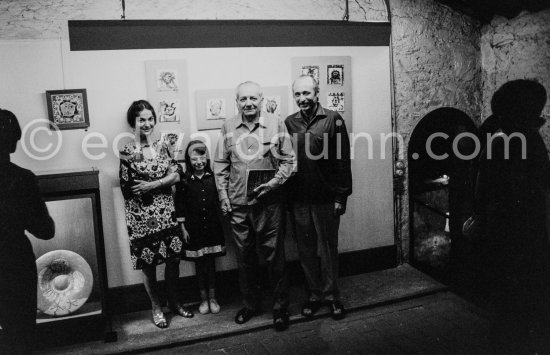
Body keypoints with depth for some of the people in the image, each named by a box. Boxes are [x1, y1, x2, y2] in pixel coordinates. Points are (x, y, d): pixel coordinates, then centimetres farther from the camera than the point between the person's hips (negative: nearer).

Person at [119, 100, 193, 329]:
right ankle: (156, 308, 26)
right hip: (142, 216, -4)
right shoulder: (127, 152, -9)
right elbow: (128, 190, -12)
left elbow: (176, 175, -4)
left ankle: (174, 302, 30)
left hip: (166, 213, 4)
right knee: (148, 264, 8)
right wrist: (163, 182, -12)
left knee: (173, 259, 9)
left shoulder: (161, 146, 6)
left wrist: (151, 185, -17)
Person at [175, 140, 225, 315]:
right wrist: (183, 228, -4)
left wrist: (221, 225, 5)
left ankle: (212, 297, 21)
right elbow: (180, 205, -2)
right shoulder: (184, 180, -4)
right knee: (199, 263, 8)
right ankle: (203, 298, 21)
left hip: (212, 226, 1)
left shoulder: (213, 177, 0)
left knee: (211, 262, 8)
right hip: (193, 228, -1)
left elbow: (219, 201, 6)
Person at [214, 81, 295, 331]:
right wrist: (223, 195, 4)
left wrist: (273, 183, -12)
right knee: (244, 257, 14)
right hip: (237, 204, 3)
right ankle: (250, 305, 31)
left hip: (269, 203, -2)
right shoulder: (228, 127, 5)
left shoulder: (276, 125, -2)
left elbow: (288, 161, 1)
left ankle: (280, 308, 20)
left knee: (274, 257, 4)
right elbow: (220, 165, 10)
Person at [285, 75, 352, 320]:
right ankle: (314, 295, 28)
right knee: (306, 250, 12)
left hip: (326, 198, -3)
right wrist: (286, 197, 4)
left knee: (328, 249, 9)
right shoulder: (289, 123, 5)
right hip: (298, 199, 3)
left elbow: (343, 160, -6)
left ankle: (331, 295, 26)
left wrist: (341, 196, -9)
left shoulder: (333, 120, -5)